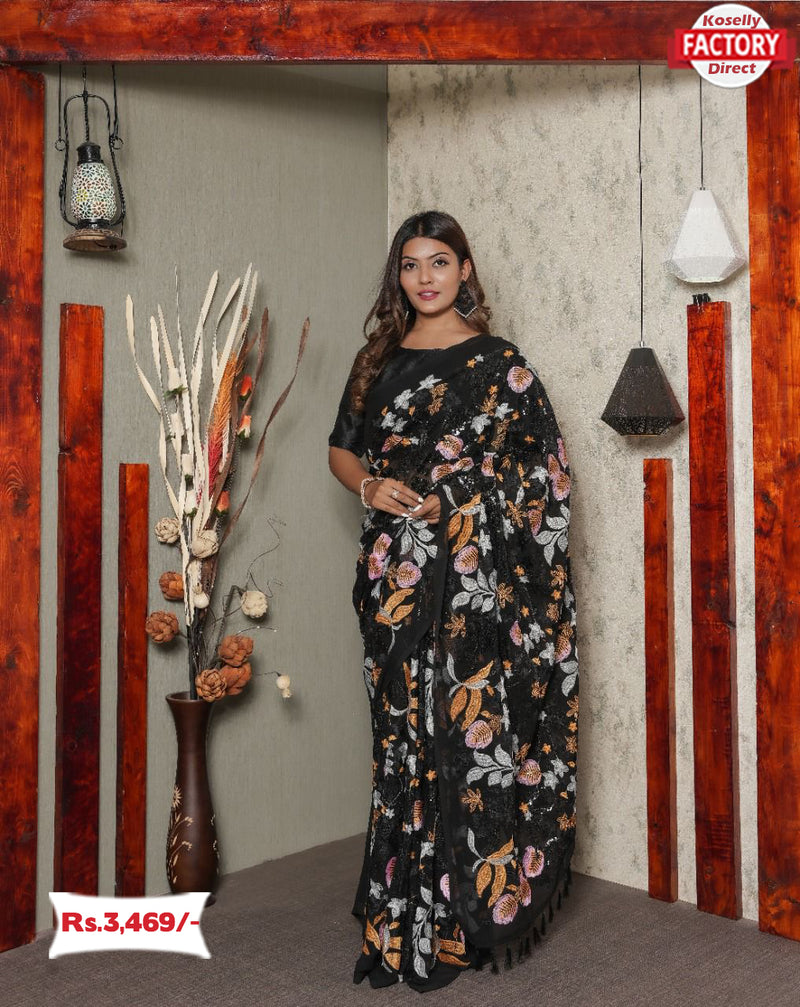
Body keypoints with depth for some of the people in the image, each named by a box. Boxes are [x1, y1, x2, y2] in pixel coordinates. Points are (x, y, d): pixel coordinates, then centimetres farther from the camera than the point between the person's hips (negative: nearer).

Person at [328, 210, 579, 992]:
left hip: (476, 576, -3)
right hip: (396, 573, 4)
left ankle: (468, 910, 14)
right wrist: (369, 486, -2)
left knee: (471, 729, -2)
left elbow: (543, 472, 0)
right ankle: (406, 910, 22)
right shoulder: (377, 361, 13)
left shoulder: (498, 363, 2)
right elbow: (341, 449, 18)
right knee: (403, 732, 8)